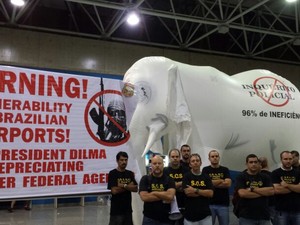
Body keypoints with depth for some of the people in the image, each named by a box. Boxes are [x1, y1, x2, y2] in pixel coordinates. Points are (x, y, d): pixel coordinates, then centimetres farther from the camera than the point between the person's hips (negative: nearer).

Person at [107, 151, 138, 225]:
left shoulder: (130, 174, 9)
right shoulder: (112, 173, -6)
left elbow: (135, 189, -1)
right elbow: (114, 190, -16)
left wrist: (123, 185, -14)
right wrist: (129, 186, -7)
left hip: (128, 209, 5)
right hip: (116, 209, -5)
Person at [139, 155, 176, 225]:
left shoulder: (169, 180, -1)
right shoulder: (145, 179, 0)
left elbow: (170, 196, -18)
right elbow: (144, 197, -14)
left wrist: (153, 193, -11)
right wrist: (164, 197, -13)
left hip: (166, 219, 1)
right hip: (149, 218, 0)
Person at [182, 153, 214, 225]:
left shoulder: (206, 177, 7)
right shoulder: (187, 176, -1)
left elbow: (210, 193, -4)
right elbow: (187, 192, -13)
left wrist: (196, 190, -14)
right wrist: (204, 192, -6)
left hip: (205, 214, 2)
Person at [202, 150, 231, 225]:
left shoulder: (225, 170, 8)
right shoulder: (205, 170, 4)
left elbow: (228, 184, -6)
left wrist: (213, 183, -7)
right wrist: (221, 180, -4)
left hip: (223, 204, 2)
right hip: (209, 203, -1)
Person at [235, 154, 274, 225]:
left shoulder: (265, 177, 9)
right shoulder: (241, 177, -1)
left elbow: (271, 191, -6)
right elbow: (242, 193, -16)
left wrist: (253, 189, -12)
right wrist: (263, 193, -8)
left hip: (264, 216, 3)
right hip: (246, 217, -3)